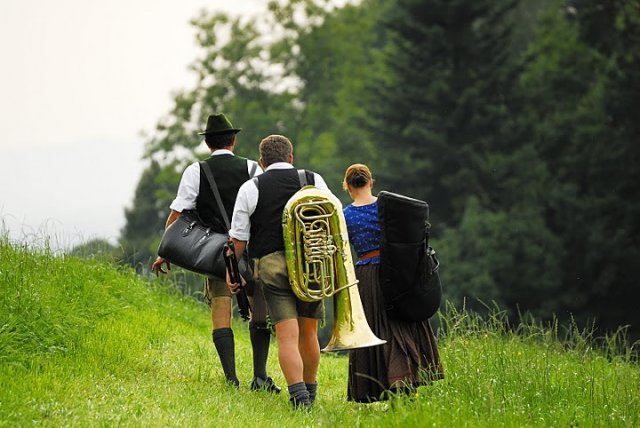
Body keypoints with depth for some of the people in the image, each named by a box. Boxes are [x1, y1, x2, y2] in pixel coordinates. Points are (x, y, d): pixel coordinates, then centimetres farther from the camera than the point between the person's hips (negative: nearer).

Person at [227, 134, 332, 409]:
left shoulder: (250, 189, 3)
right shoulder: (314, 181, 7)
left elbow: (238, 237, 3)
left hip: (271, 264, -2)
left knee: (287, 336, -7)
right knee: (308, 332, 16)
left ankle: (299, 396, -20)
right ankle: (310, 391, 29)